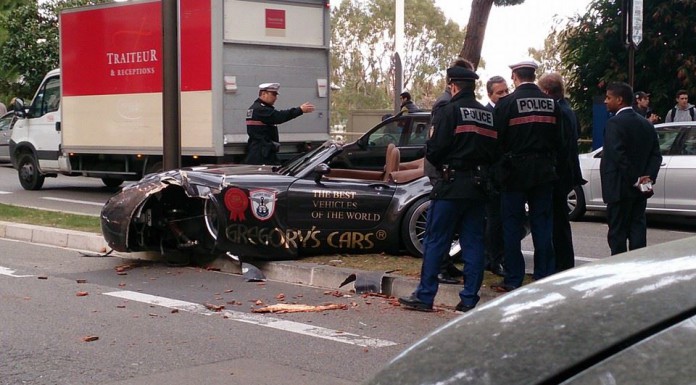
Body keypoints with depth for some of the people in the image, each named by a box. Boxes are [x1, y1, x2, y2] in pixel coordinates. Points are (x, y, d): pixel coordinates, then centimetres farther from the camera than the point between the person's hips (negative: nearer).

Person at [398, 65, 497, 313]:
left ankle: (424, 296, 2)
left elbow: (435, 150, -12)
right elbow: (496, 151, 12)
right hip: (478, 186, 6)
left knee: (435, 241, 0)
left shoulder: (450, 111, -8)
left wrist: (442, 166, 7)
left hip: (452, 186, -6)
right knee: (473, 243, 8)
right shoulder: (488, 115, 12)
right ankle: (469, 299, 8)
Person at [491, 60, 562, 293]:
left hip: (515, 171, -4)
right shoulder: (551, 104, 4)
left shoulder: (506, 104, -10)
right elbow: (558, 140, 7)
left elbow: (497, 139, -9)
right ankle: (545, 279, 10)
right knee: (542, 226, 8)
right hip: (544, 172, 4)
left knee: (512, 226, 3)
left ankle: (513, 280, 4)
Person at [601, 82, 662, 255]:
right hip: (640, 190, 7)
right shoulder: (646, 124, 12)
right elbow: (656, 155, 8)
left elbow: (618, 156, -21)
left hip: (620, 188, -7)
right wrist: (649, 176, -3)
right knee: (637, 229, 9)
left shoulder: (614, 123, -13)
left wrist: (634, 180, -17)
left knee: (617, 233, -2)